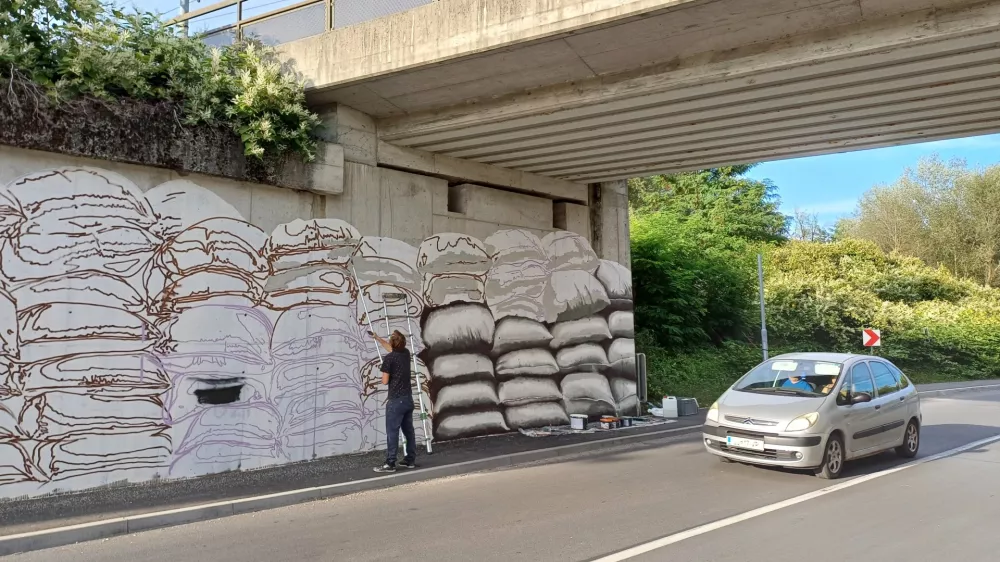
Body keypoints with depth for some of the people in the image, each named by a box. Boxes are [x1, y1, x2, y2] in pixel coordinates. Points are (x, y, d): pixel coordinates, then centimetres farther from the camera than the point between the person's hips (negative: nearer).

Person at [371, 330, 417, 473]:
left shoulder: (388, 359, -13)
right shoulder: (406, 353, 8)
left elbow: (385, 381, -11)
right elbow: (390, 348, 29)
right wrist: (377, 338, 38)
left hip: (396, 400, -7)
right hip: (408, 399, 7)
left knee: (392, 432, -4)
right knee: (409, 430, 12)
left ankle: (390, 464, -4)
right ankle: (410, 460, 19)